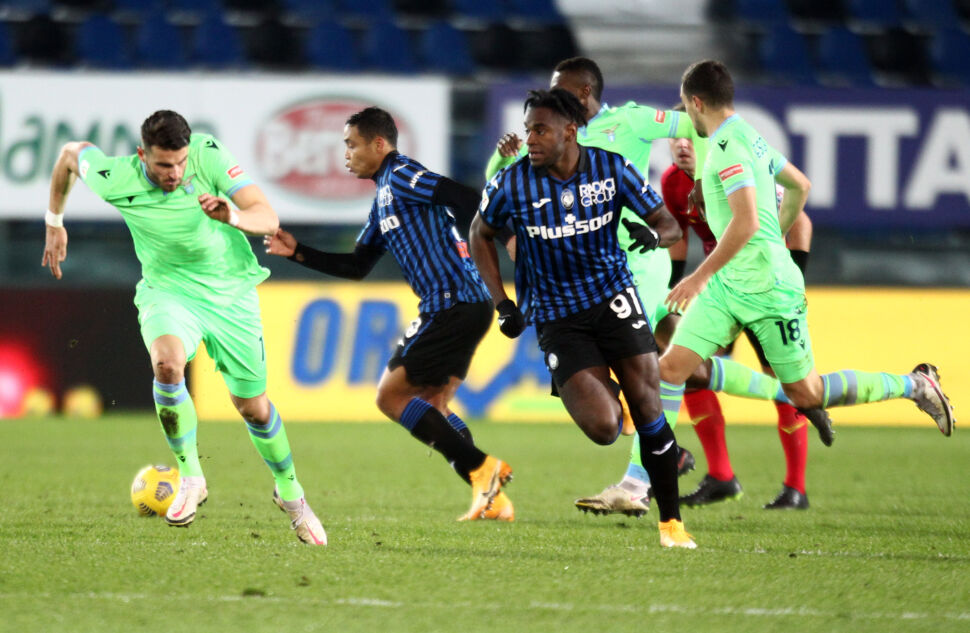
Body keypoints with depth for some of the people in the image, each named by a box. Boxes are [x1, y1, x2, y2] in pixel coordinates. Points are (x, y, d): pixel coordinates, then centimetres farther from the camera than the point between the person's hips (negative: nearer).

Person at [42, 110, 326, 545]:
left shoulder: (209, 156, -23)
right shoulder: (115, 179, -21)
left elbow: (267, 216, -27)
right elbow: (70, 153, 1)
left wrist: (234, 217, -49)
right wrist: (55, 223, 12)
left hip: (231, 292, 1)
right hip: (168, 291, 0)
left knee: (253, 407, 8)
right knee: (166, 362, -33)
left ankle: (289, 492, 36)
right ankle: (190, 479, -16)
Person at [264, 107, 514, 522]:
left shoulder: (402, 177, -7)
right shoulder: (384, 197, 23)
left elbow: (469, 201, -19)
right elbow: (356, 266, 27)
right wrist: (297, 252, 21)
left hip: (451, 303, -10)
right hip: (463, 306, 10)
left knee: (390, 396, -5)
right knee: (431, 408, 15)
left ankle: (481, 468, -13)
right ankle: (493, 498, 6)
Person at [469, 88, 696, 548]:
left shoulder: (611, 169, -7)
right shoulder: (513, 183, -10)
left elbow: (669, 224, 1)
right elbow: (481, 234, 9)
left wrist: (654, 235, -24)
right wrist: (502, 304, 1)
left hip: (613, 298, 1)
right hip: (557, 316, -1)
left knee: (647, 408, -9)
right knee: (603, 428, -16)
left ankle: (671, 522, 2)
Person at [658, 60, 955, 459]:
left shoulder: (729, 146, -20)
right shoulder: (748, 137, 9)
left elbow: (746, 222, -30)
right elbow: (800, 186, 22)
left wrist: (700, 276, -26)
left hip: (768, 290, -9)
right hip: (727, 286, 9)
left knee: (806, 394, 2)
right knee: (671, 367, -2)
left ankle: (914, 385, 17)